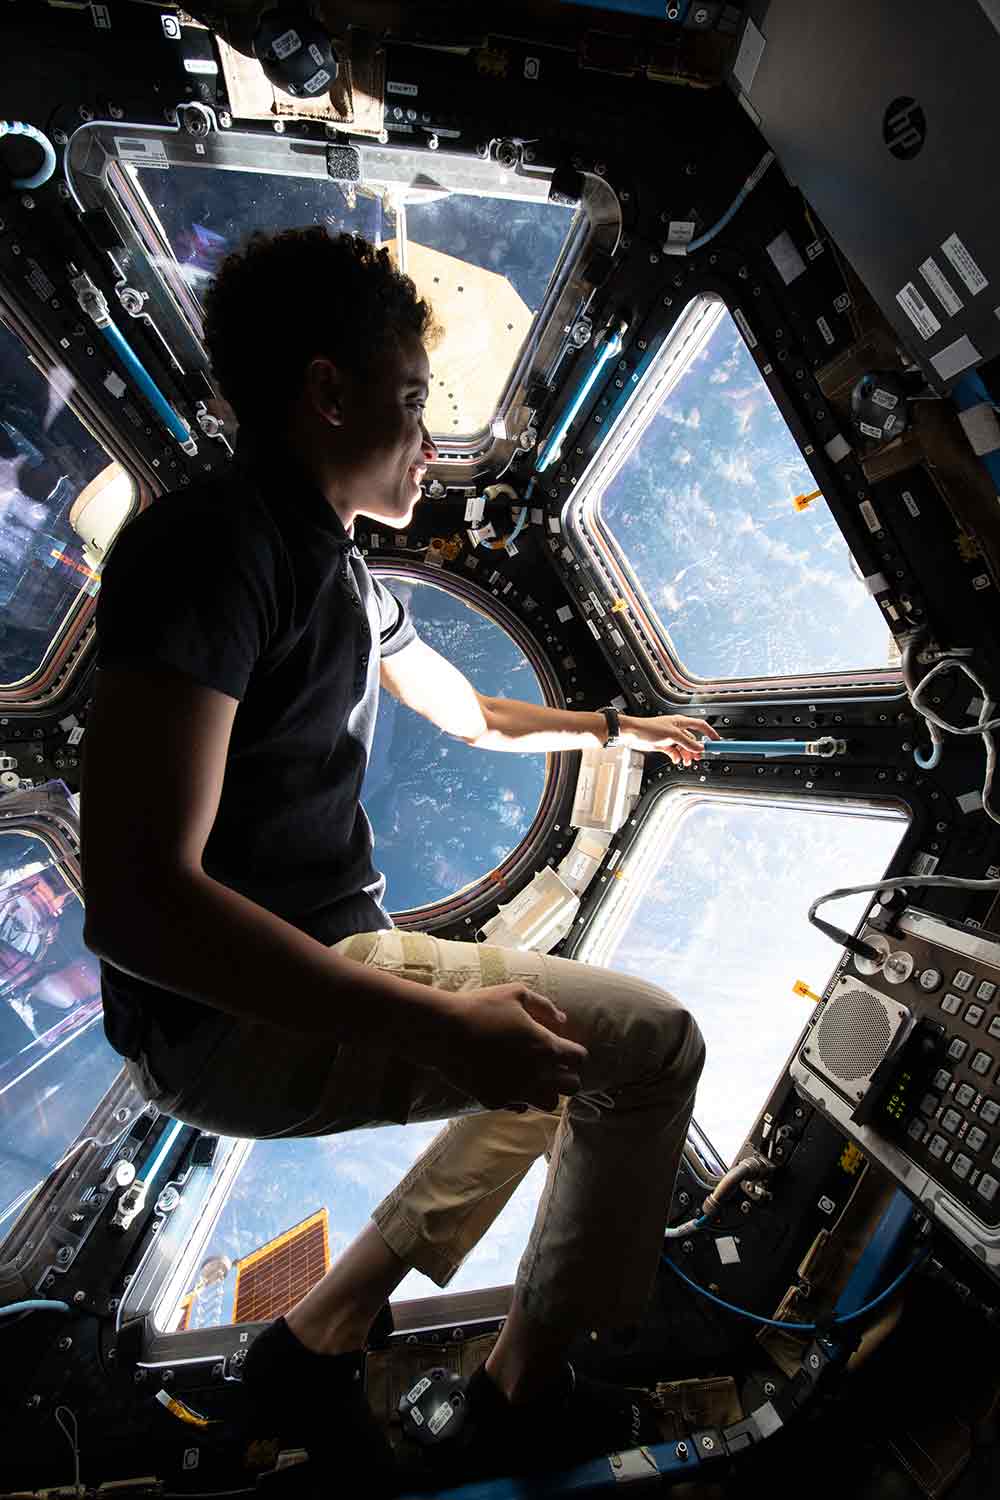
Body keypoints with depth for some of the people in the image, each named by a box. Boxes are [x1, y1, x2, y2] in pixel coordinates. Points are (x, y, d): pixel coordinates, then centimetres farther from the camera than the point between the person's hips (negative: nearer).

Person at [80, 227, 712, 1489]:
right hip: (236, 1016, -9)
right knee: (651, 1043, -10)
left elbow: (471, 715, 26)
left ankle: (318, 1340, 25)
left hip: (327, 966, 10)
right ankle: (526, 1385, 15)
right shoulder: (211, 546, -18)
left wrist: (619, 728, 33)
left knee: (552, 1060, 22)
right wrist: (441, 1025, -29)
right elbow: (137, 897, -27)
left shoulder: (338, 575, 12)